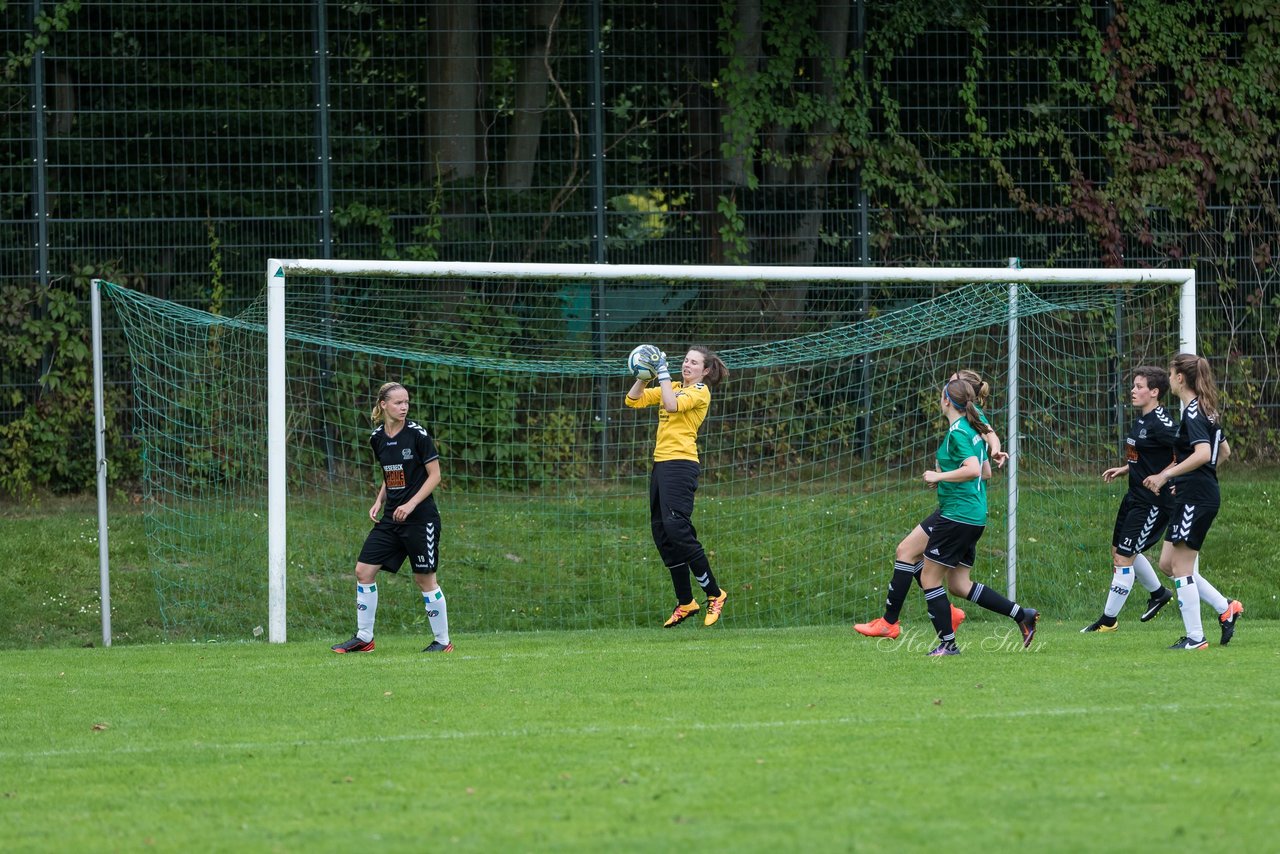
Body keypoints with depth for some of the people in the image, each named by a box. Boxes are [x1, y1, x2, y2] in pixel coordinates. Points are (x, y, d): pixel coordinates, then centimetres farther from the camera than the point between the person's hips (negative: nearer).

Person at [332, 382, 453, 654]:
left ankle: (443, 641, 11)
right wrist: (379, 502, 6)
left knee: (425, 579, -1)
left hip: (420, 518, -6)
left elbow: (435, 475, -8)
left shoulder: (417, 434, -11)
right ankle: (364, 637, 9)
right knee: (363, 570, 0)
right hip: (390, 518, 6)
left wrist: (411, 504, -17)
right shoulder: (378, 438, 6)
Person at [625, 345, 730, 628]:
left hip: (681, 464, -9)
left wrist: (663, 372, -16)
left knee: (677, 529, -17)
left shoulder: (700, 391, -3)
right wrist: (644, 376, 2)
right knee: (661, 533, 6)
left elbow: (672, 404, -21)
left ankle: (714, 594, -7)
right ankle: (685, 603, 13)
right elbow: (633, 400, 17)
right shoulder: (673, 387, 19)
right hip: (661, 464, 9)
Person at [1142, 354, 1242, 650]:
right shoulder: (1206, 410, 15)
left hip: (1196, 498, -10)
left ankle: (1195, 637, -2)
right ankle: (1226, 609, 12)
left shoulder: (1192, 414, -15)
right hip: (1205, 494, 10)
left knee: (1180, 567, -4)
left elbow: (1203, 453, -27)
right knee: (1167, 563, 13)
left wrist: (1166, 475, -24)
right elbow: (1224, 451, 25)